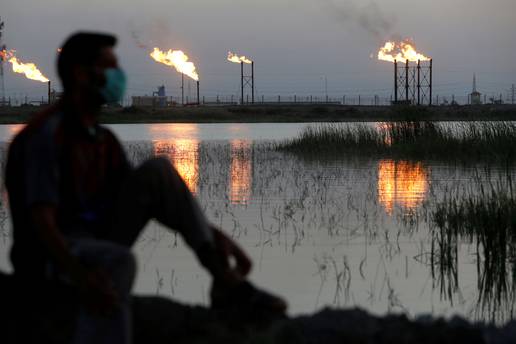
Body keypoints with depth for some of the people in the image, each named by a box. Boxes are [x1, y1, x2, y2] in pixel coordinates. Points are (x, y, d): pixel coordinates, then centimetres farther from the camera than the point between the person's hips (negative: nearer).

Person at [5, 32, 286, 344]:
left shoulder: (104, 140, 11)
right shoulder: (47, 134, -17)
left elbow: (149, 200, 13)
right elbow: (41, 220, -28)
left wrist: (215, 235, 1)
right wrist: (80, 274, -46)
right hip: (57, 254, -8)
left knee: (157, 171, -5)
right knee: (118, 262, -41)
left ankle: (225, 280, -14)